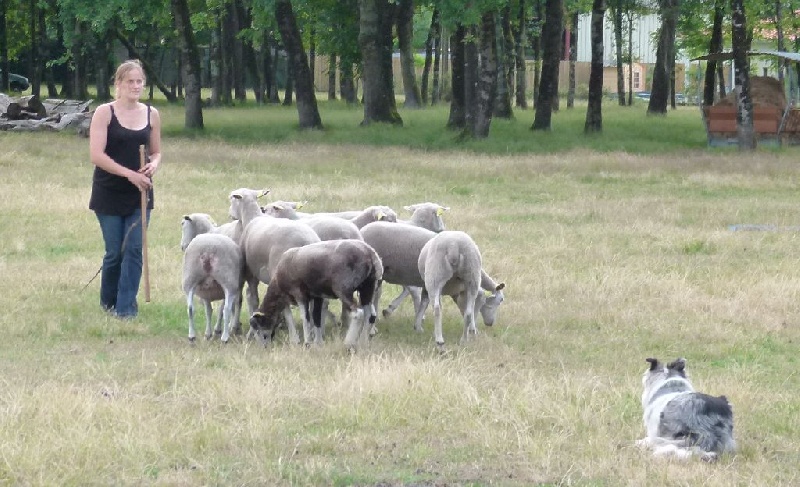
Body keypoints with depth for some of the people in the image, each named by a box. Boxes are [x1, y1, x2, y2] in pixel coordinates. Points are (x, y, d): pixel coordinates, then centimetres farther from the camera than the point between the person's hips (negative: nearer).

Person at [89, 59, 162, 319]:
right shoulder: (104, 113, -7)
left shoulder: (151, 114, 5)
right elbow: (97, 155, -15)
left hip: (140, 194, 3)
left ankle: (126, 306, 0)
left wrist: (153, 165, -9)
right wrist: (129, 174, -21)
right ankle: (108, 302, 24)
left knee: (134, 249, -5)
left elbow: (156, 152, 15)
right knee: (115, 252, 4)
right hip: (109, 194, -3)